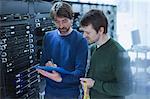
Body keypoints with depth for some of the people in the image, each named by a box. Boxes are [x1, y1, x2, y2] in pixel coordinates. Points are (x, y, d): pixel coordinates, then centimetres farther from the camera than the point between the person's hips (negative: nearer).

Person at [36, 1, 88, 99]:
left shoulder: (80, 40, -13)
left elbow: (80, 71, -16)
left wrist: (61, 78, -32)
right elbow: (43, 61, 8)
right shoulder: (48, 36, 1)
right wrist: (46, 64, -15)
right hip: (50, 91, 4)